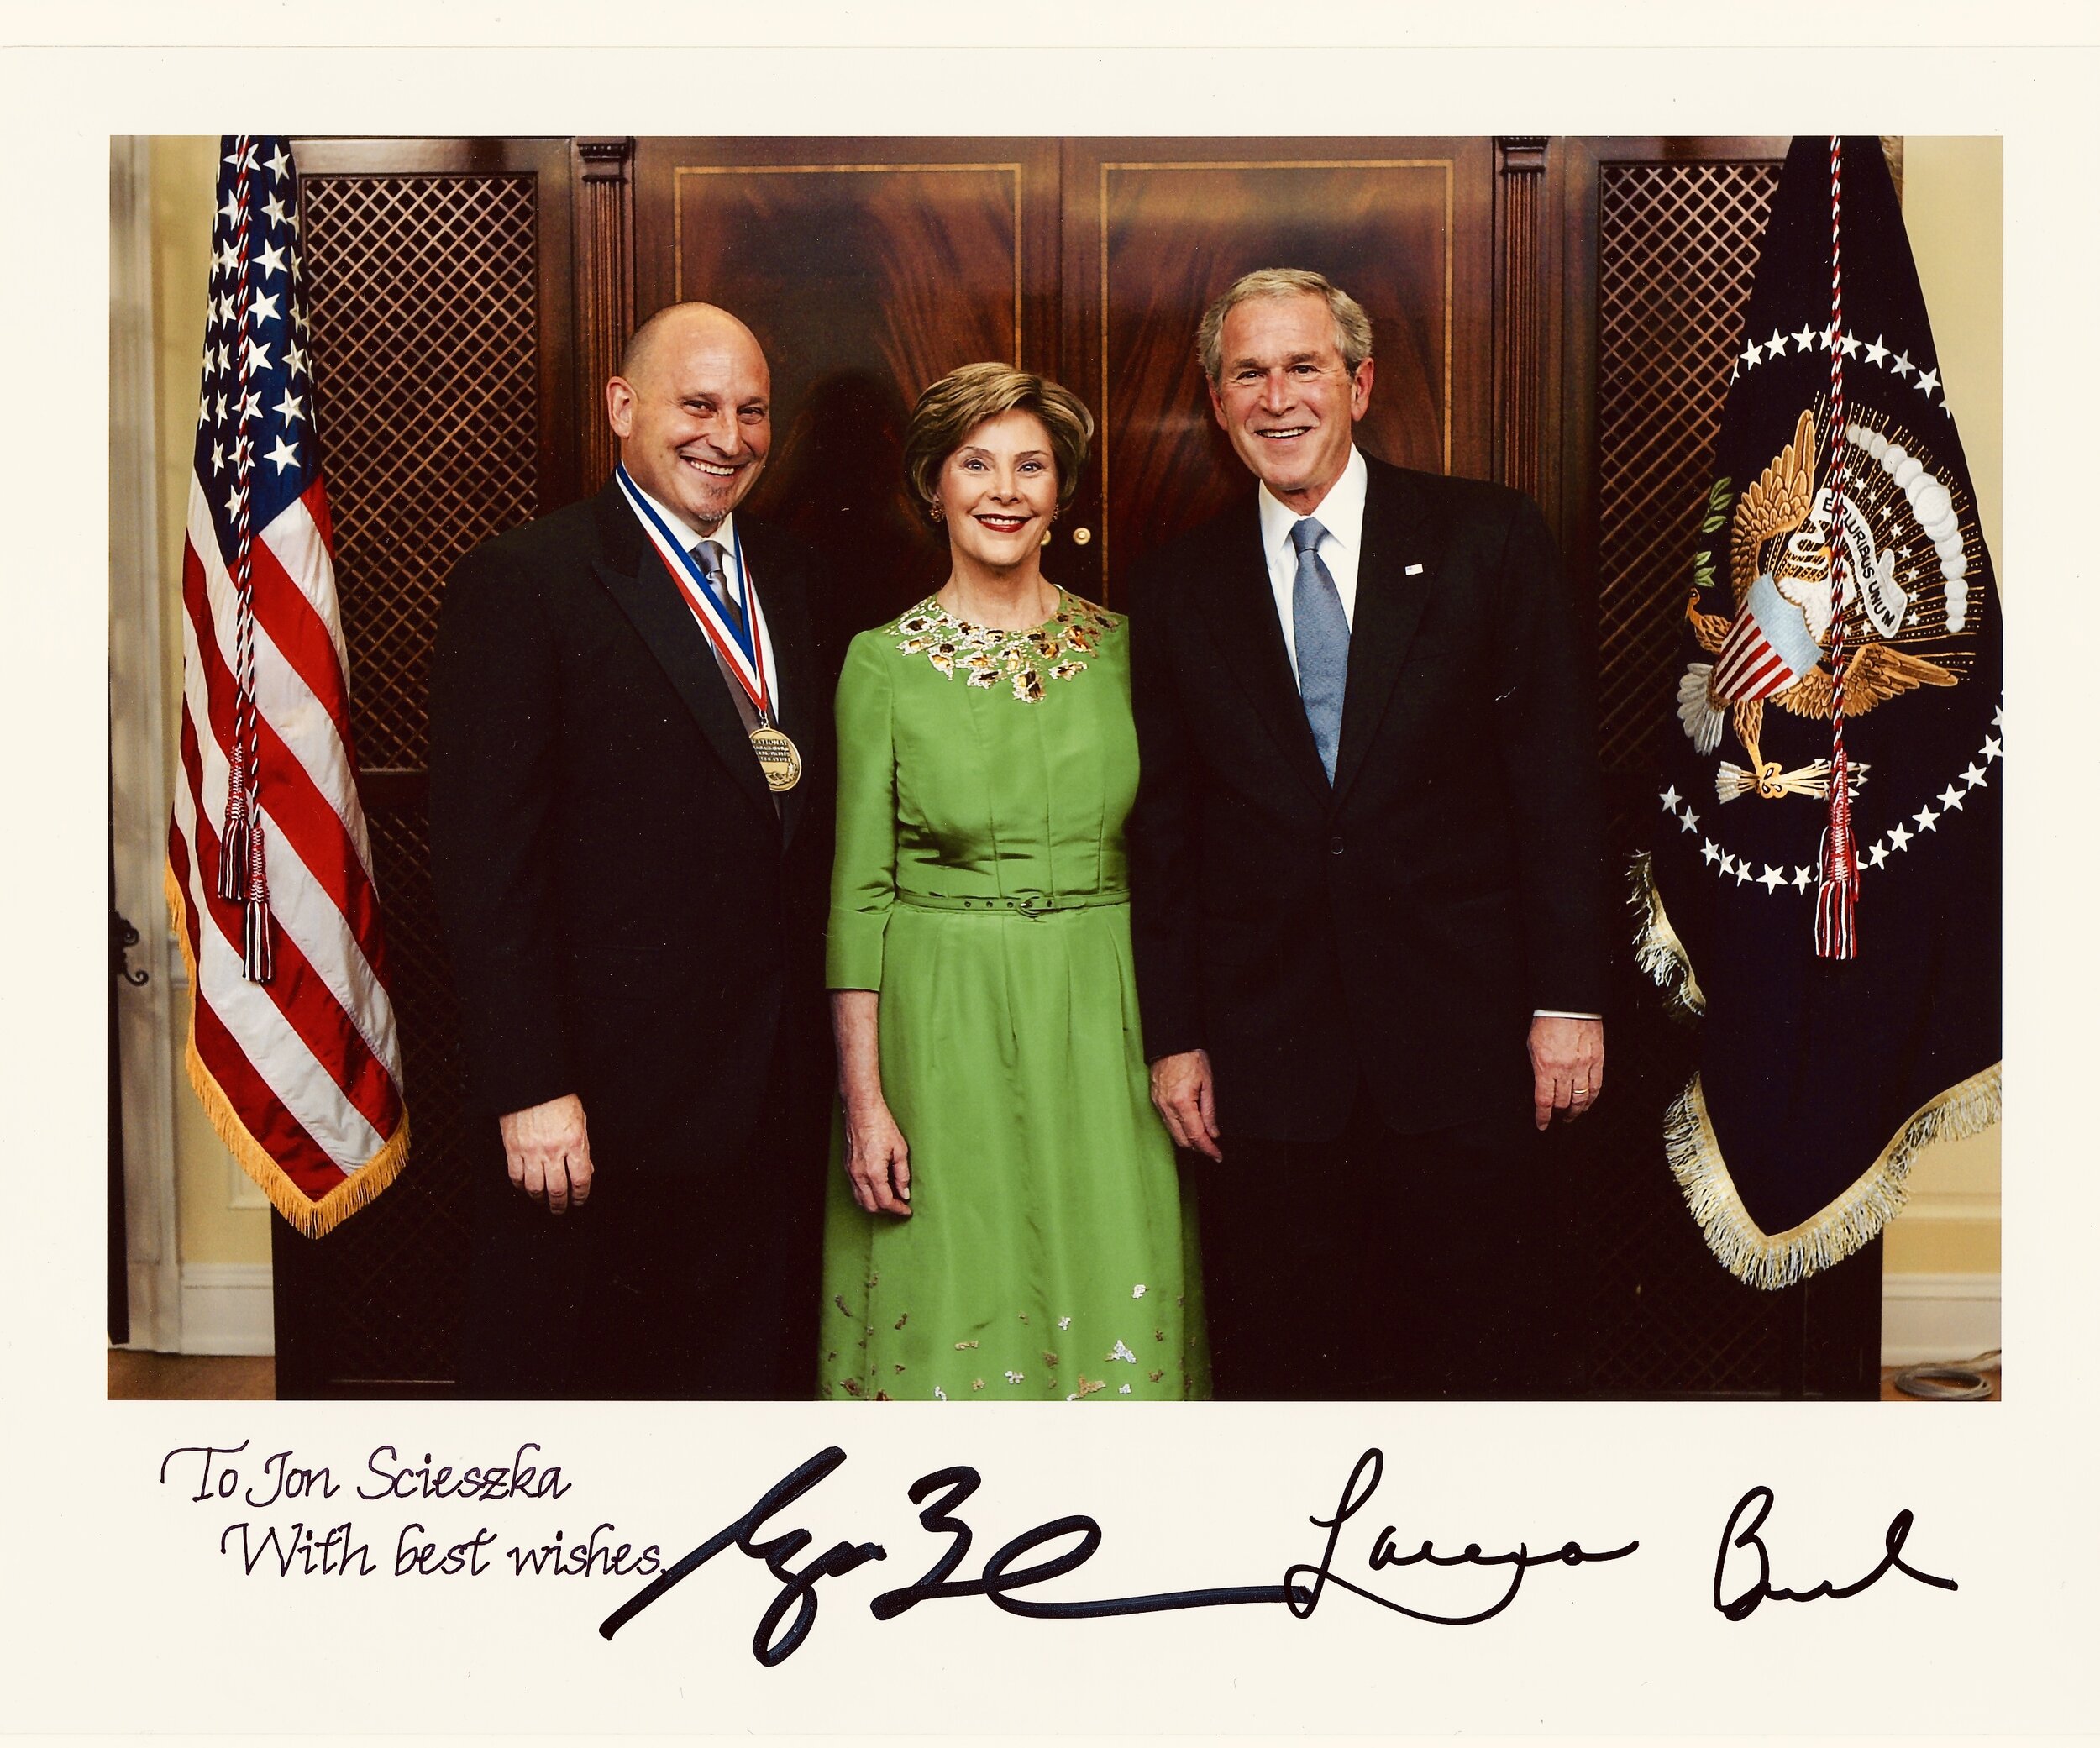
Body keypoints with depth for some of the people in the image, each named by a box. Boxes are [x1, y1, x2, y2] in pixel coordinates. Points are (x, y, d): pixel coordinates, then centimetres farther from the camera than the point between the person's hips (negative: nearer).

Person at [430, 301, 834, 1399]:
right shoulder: (523, 585, -9)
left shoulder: (781, 580, 13)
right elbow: (486, 866, -13)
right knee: (562, 1377, 8)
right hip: (607, 1101, -6)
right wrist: (531, 1091, -18)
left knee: (749, 1378, 15)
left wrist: (816, 1047, 9)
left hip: (773, 1092, 6)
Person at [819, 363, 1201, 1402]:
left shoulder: (1120, 647, 5)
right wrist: (863, 1100, -8)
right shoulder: (885, 661, -3)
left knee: (1110, 1299, 6)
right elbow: (858, 890, -3)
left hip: (1102, 1022, 2)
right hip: (943, 1028, -2)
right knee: (952, 1317, 2)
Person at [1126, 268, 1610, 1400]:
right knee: (1281, 1369, 9)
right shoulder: (1176, 590, 7)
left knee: (1481, 1357, 8)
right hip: (1266, 1045, 1)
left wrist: (1568, 1000, -5)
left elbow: (1555, 779, 0)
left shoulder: (1488, 539, 2)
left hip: (1461, 1034, -1)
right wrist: (1173, 1036, 3)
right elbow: (1164, 831, 8)